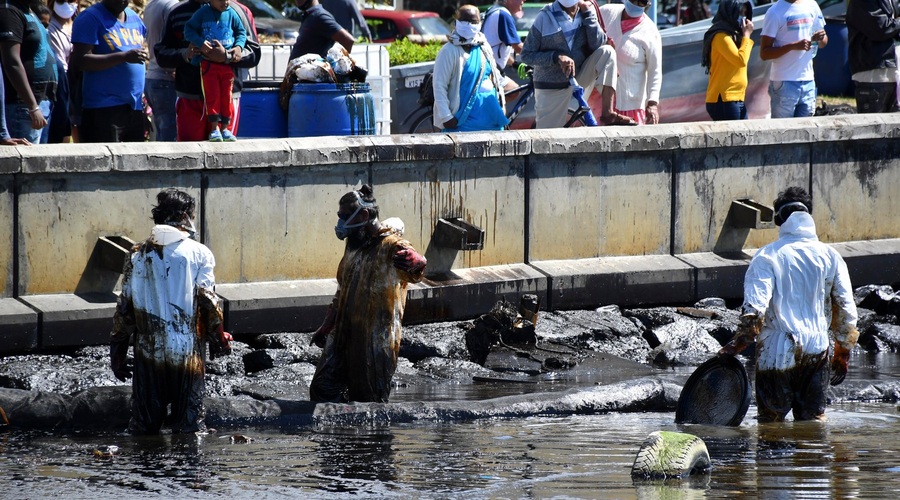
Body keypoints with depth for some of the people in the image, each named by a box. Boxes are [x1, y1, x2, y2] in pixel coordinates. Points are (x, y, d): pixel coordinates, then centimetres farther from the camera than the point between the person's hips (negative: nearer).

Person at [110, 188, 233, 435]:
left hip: (148, 351, 2)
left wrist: (118, 350, 11)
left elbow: (125, 306, 4)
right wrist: (219, 337, 5)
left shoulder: (138, 255, 4)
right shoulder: (198, 253, -4)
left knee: (143, 426, 9)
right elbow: (208, 301, -9)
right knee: (190, 424, 4)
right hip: (187, 350, -2)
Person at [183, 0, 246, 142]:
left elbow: (241, 32, 13)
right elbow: (189, 30, -1)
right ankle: (214, 128, 1)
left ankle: (225, 128, 12)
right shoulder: (203, 12, -2)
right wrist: (200, 42, -17)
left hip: (227, 62, 2)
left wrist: (239, 46, -5)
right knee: (212, 95, -4)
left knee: (226, 96, 4)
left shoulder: (231, 13, 4)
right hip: (208, 63, -2)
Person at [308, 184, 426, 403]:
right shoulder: (355, 245, 15)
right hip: (344, 334, 8)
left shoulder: (391, 247, -12)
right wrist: (326, 328, 27)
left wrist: (415, 264, -51)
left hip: (376, 341, -8)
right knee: (322, 388, 3)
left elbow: (415, 272, -32)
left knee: (370, 399, -2)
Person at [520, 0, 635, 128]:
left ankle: (607, 114, -22)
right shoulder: (546, 17, -12)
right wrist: (556, 57, -25)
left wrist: (587, 13, -20)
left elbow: (597, 44, -15)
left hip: (579, 78, 2)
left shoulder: (584, 13, -2)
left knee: (606, 52, -20)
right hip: (552, 88, -2)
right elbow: (526, 55, -10)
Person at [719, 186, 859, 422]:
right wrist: (843, 353, 15)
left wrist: (737, 344, -11)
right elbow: (846, 309, 7)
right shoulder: (830, 256, 6)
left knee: (771, 421, 4)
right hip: (817, 351, 3)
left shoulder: (767, 257, -4)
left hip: (777, 352, -3)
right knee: (814, 419, 11)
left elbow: (755, 308, -16)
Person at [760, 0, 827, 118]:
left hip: (808, 81, 5)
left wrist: (821, 38, -7)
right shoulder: (775, 12, -7)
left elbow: (823, 43, 18)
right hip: (784, 83, -5)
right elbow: (764, 53, -10)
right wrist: (793, 46, -23)